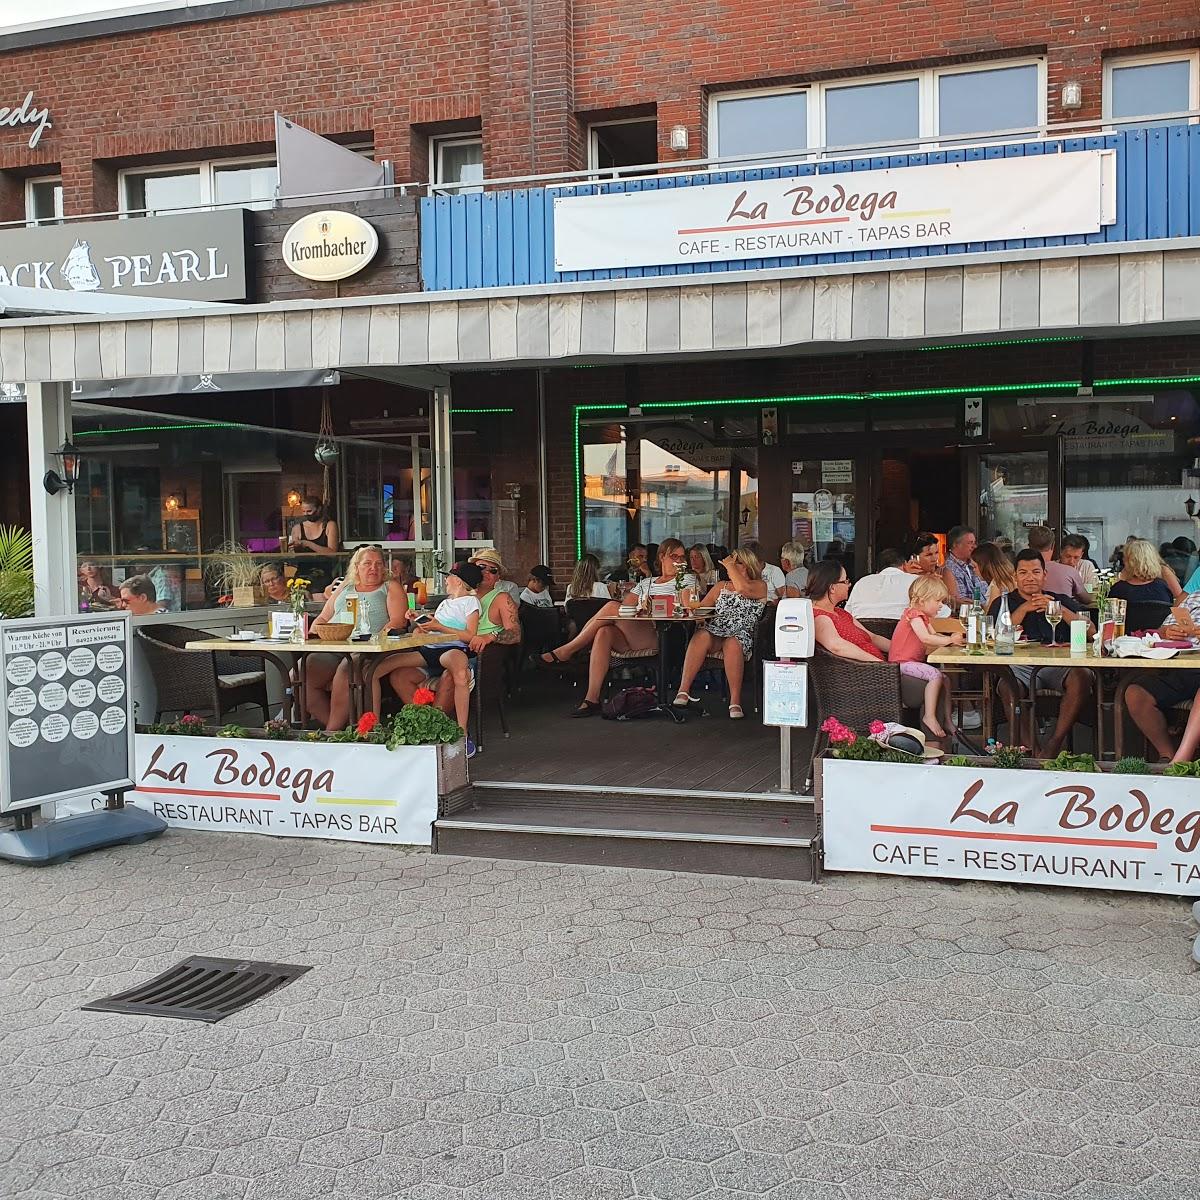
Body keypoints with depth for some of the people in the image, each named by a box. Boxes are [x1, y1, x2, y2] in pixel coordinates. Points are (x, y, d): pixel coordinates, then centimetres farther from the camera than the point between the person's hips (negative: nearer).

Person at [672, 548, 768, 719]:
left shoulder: (760, 586, 11)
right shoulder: (720, 586, 27)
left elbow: (743, 588, -12)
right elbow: (701, 607, 22)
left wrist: (729, 565, -1)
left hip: (742, 636, -3)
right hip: (714, 634, 3)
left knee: (732, 643, -39)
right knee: (701, 635, -32)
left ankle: (735, 701, -37)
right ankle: (683, 691, -38)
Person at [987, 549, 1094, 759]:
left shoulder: (1062, 600, 23)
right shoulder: (1003, 603, 20)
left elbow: (1090, 631, 8)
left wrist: (1058, 609, -3)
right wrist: (1024, 609, -1)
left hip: (1059, 666, 1)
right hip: (1020, 667, -1)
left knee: (1082, 676, -33)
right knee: (1006, 683, -37)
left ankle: (1054, 744, -26)